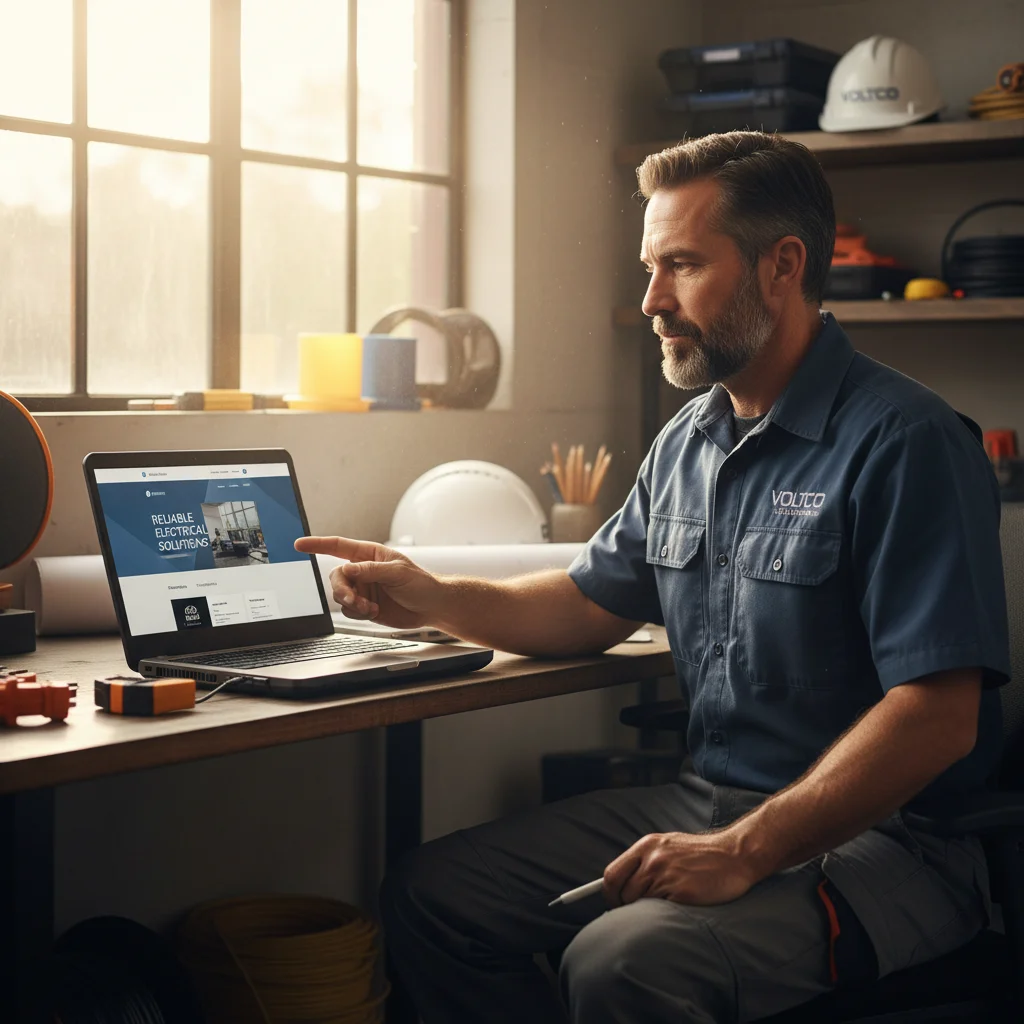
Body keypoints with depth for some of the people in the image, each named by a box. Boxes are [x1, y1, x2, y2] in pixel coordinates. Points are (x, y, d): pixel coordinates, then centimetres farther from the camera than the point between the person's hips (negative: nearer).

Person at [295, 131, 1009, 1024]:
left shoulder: (904, 444, -15)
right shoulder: (685, 446, 12)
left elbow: (938, 716, -22)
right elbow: (592, 606, 24)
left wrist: (745, 850, -26)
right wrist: (434, 600, 7)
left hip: (882, 841, -8)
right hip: (707, 804, 8)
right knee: (428, 896, -1)